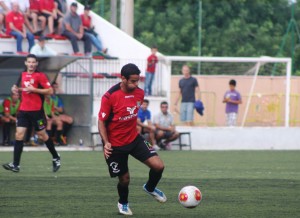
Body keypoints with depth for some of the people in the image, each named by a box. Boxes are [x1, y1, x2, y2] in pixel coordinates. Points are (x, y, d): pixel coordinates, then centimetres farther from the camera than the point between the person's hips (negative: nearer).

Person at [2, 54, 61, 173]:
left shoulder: (40, 76, -8)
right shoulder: (23, 75, 11)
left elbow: (50, 91, -13)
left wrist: (34, 89, -20)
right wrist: (16, 88, 6)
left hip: (36, 111, -5)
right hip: (23, 110, 5)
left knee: (42, 135, 5)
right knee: (19, 134, -6)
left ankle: (56, 158, 26)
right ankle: (16, 164, -10)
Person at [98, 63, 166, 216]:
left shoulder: (139, 93, -3)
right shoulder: (109, 97, -20)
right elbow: (101, 121, -13)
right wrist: (106, 143, -23)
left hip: (134, 139, 4)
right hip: (115, 144, -4)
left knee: (158, 165, -10)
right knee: (124, 178, 5)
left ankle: (150, 188, 23)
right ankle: (123, 203, 38)